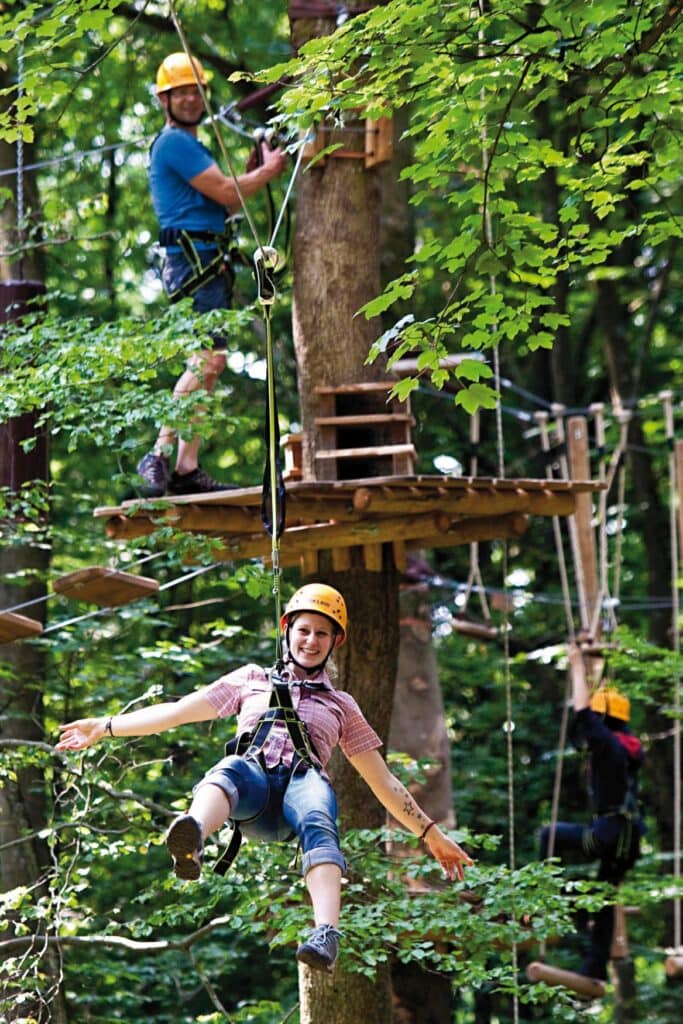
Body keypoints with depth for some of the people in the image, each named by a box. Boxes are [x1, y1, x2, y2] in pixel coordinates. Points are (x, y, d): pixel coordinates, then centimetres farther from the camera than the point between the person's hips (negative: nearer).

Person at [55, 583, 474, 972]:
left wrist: (431, 834, 25)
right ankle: (191, 840, -74)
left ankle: (326, 933, -64)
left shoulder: (341, 705, 33)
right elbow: (177, 711, 29)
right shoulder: (253, 680, 33)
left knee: (318, 825, -38)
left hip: (305, 781, 0)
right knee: (230, 770, -39)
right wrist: (104, 727, 22)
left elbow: (384, 782, 32)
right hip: (254, 776, 0)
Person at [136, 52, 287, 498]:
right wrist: (268, 169, 4)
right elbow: (226, 194, -12)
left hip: (209, 264, 11)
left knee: (209, 364, 6)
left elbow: (222, 204, 25)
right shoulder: (174, 143, -9)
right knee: (207, 358, -20)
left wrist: (259, 169, 16)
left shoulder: (189, 144, 24)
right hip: (193, 258, -11)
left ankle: (187, 468, 5)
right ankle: (159, 454, -23)